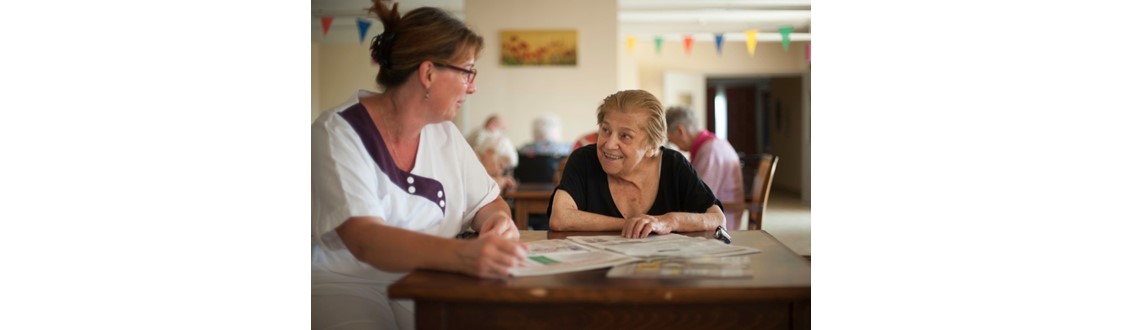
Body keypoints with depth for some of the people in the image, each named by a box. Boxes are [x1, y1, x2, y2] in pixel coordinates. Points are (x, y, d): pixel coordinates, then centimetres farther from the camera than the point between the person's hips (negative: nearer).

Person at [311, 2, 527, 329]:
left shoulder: (445, 133, 6)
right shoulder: (338, 133, -14)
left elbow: (488, 203, 15)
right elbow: (364, 240, -27)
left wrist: (499, 220, -11)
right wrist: (462, 254, -44)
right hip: (347, 287, -6)